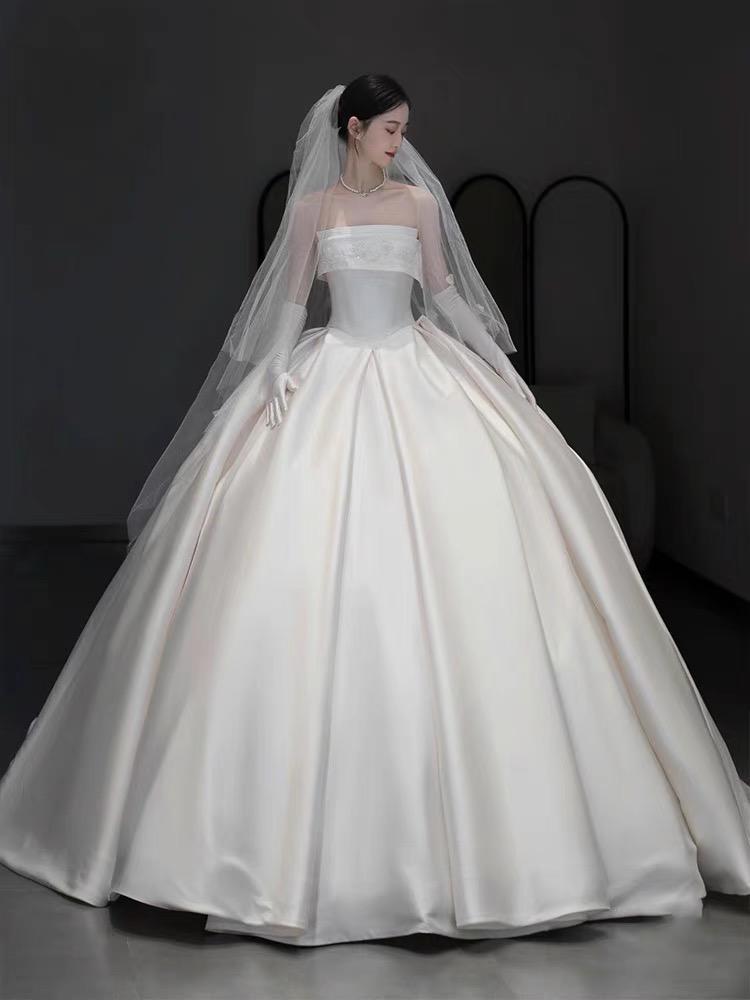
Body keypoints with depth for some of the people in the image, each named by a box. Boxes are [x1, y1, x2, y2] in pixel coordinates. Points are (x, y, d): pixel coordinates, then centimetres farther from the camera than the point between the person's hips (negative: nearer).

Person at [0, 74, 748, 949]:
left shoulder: (418, 201, 10)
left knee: (446, 555, -6)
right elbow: (289, 304, 4)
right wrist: (276, 380, -7)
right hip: (333, 379, -2)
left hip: (419, 377, 2)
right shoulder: (312, 206, 4)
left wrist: (497, 363, 9)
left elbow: (446, 290, 14)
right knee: (313, 561, -8)